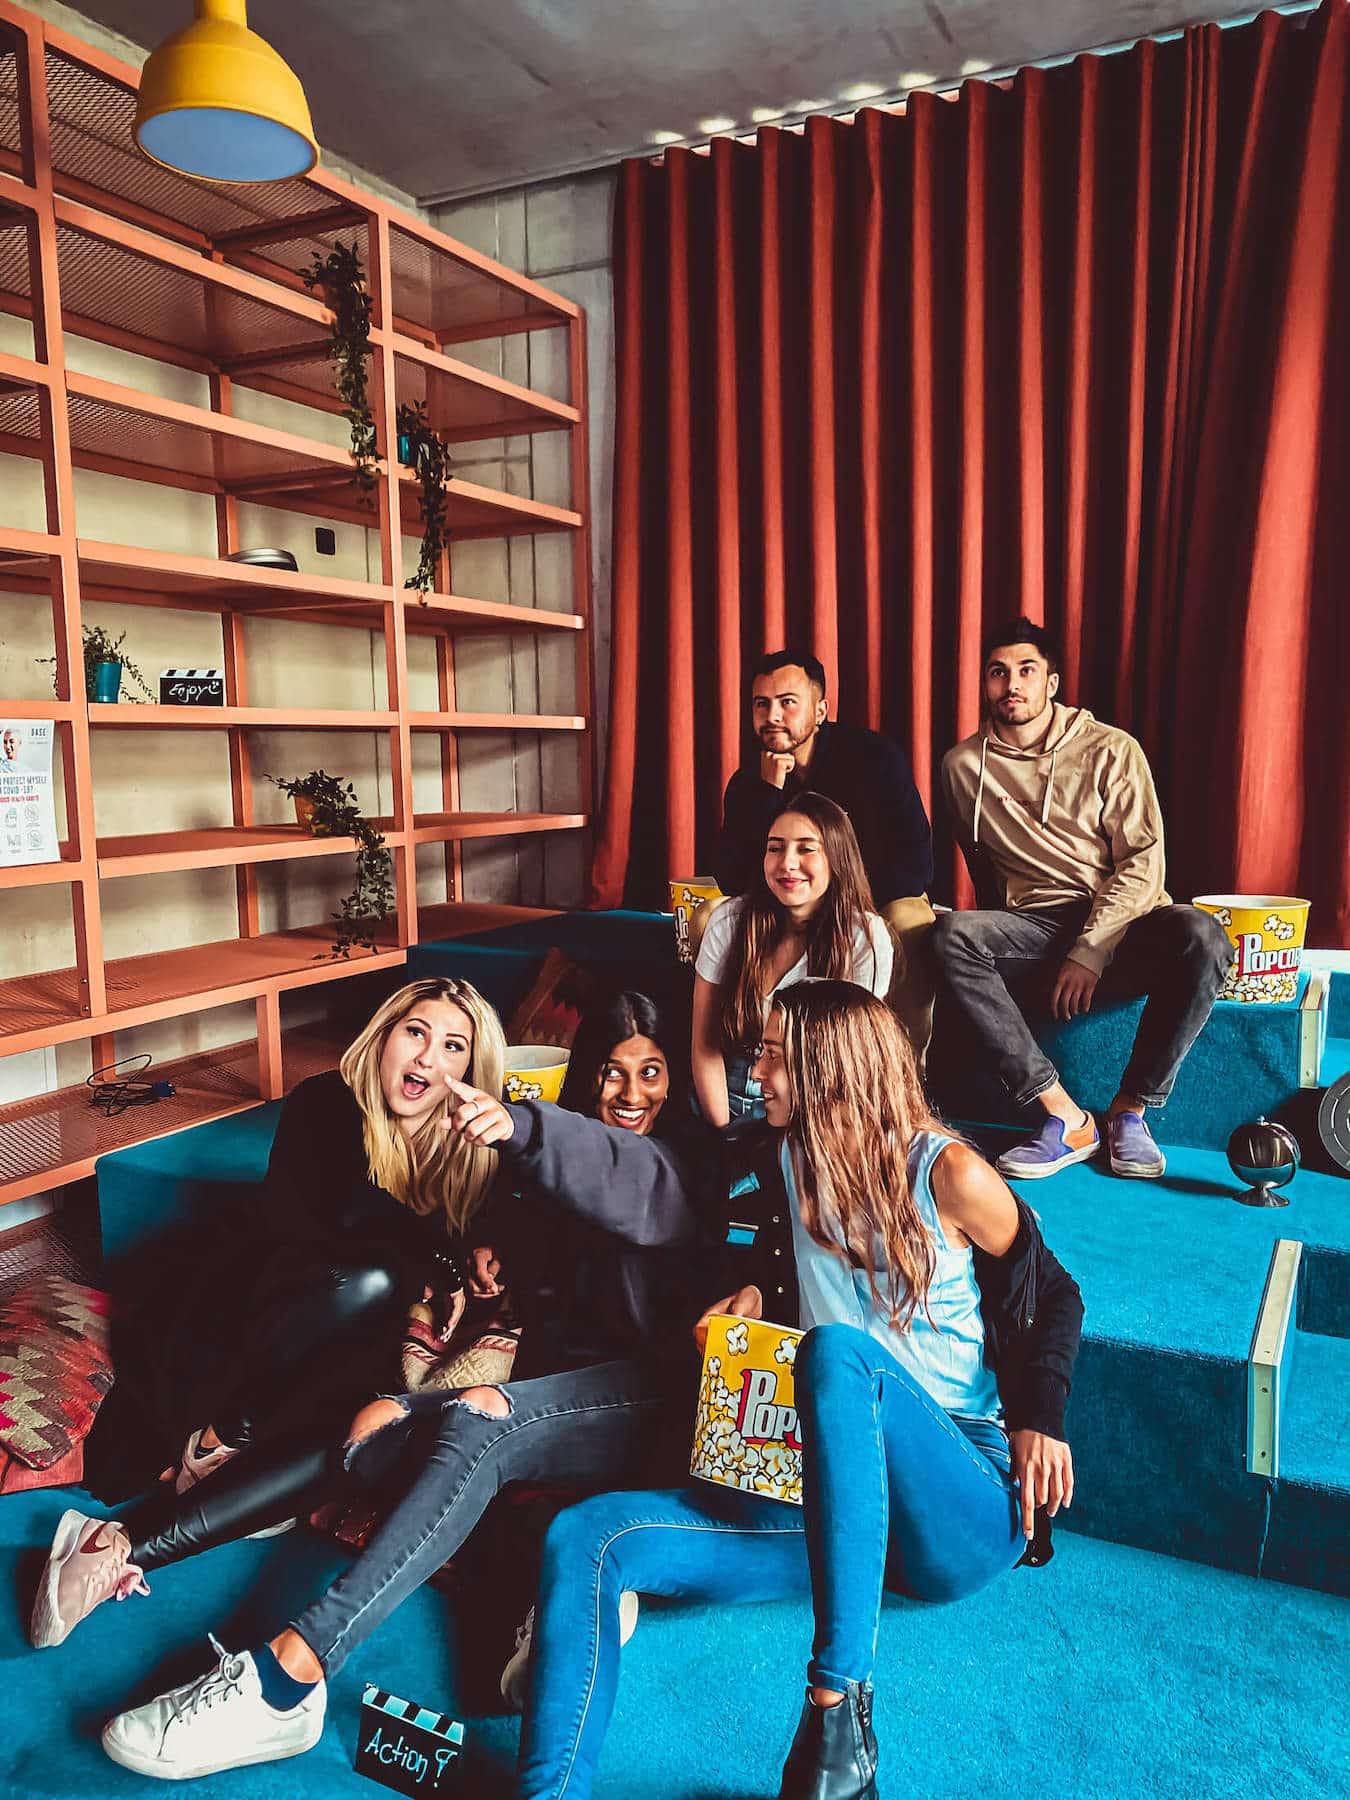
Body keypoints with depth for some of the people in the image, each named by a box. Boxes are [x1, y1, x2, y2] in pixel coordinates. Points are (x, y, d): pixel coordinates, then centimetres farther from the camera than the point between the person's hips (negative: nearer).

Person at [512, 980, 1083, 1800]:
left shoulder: (947, 1173, -5)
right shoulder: (779, 1165, 10)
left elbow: (1056, 1296, 6)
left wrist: (1041, 1418, -8)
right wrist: (748, 1294, 7)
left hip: (964, 1507, -5)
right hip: (819, 1498, 5)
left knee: (839, 1348, -37)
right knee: (587, 1536, -17)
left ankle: (839, 1707, -35)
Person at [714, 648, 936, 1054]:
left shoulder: (874, 757, -14)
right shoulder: (747, 781, -4)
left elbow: (915, 868, -19)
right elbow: (731, 883, -14)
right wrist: (768, 792, -22)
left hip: (879, 903, -3)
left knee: (908, 921, -38)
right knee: (706, 919, -18)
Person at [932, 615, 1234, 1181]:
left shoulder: (1111, 750, 0)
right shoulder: (963, 764, 8)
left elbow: (1143, 863, -7)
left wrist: (1090, 951, -17)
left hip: (1119, 923, -1)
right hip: (1033, 927, 2)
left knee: (1201, 936, -34)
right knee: (952, 934, -31)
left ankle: (1130, 1108, -16)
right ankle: (1065, 1118, -28)